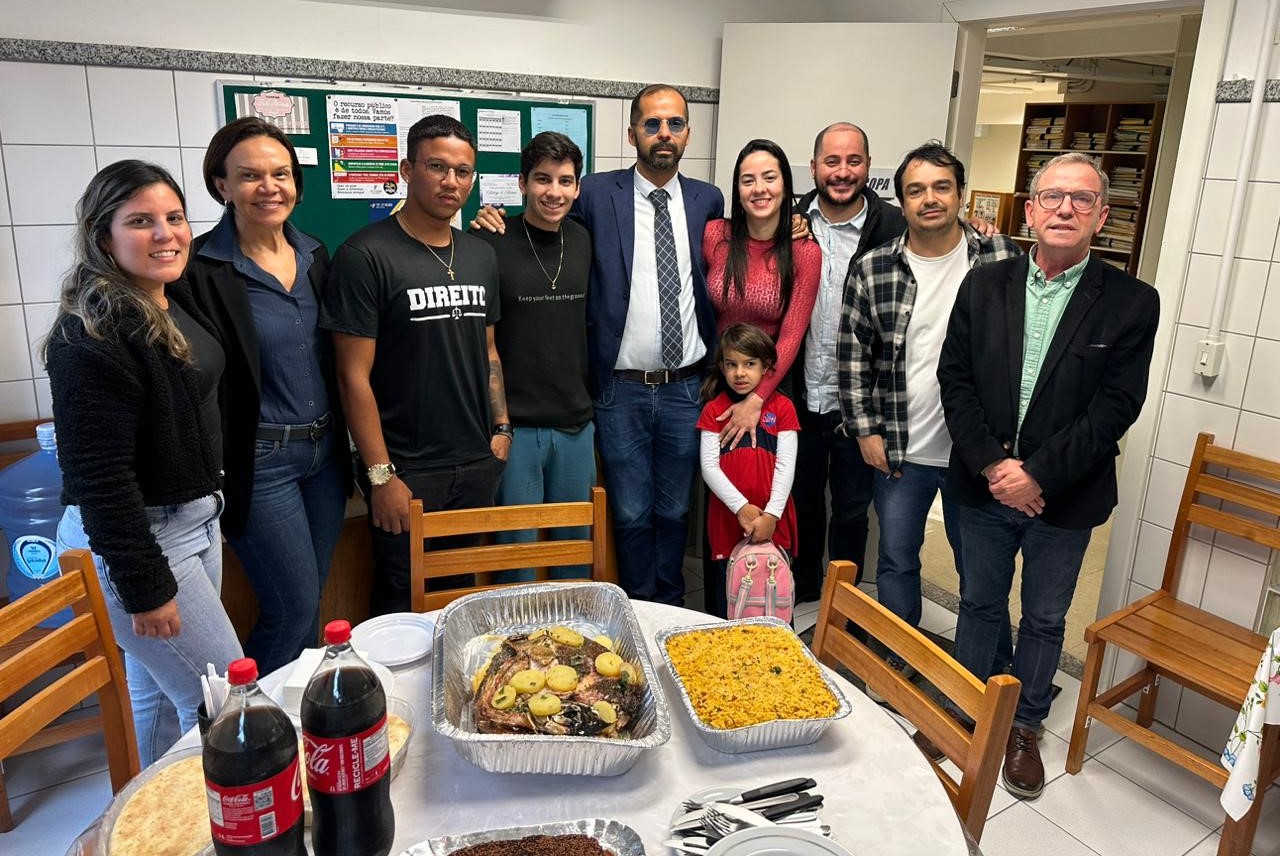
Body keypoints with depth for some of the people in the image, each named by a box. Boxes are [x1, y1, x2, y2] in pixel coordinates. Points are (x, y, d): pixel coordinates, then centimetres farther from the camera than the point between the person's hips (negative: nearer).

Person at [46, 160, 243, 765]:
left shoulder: (176, 301, 6)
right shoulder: (94, 335, -21)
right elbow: (98, 475, -22)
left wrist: (210, 505, 16)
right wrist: (144, 585, -20)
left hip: (196, 521, 8)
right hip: (134, 538, -8)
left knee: (160, 692, 20)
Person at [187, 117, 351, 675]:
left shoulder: (314, 256, 7)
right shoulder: (202, 269, -13)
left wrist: (345, 440, 9)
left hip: (325, 450, 6)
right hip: (259, 461, -6)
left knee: (307, 605, 16)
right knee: (294, 608, 1)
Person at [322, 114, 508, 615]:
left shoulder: (481, 256, 10)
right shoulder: (366, 255, -11)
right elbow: (354, 376, -13)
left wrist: (501, 428, 9)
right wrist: (380, 476, -14)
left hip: (477, 465, 6)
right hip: (407, 472, -5)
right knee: (402, 605, 7)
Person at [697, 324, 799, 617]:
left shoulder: (782, 407, 1)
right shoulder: (714, 410, 1)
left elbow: (786, 466, -3)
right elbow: (709, 466, -5)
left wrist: (771, 515, -12)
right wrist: (742, 508, -14)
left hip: (773, 522, 0)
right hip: (727, 520, 0)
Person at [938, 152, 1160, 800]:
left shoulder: (1131, 303, -7)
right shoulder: (984, 285, -1)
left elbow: (1115, 408, -12)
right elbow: (954, 378, -4)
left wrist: (1038, 475, -18)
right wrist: (992, 463, -14)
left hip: (1065, 497, -1)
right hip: (985, 485, 2)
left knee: (1045, 619, 15)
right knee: (980, 603, 18)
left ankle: (1024, 728, 35)